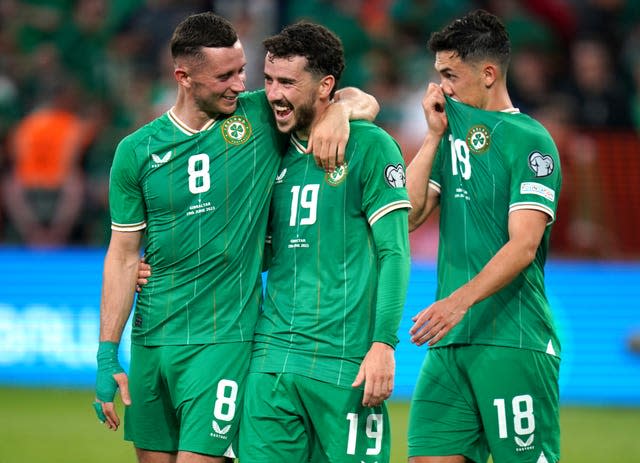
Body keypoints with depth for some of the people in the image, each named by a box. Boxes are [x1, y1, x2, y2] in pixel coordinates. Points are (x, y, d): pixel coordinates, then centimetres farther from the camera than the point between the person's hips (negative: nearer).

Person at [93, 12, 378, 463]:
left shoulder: (262, 117, -2)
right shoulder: (137, 151, 1)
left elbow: (364, 101, 5)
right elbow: (123, 256, 4)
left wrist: (340, 110, -19)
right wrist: (107, 357, 1)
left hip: (222, 338, -3)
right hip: (152, 338, 3)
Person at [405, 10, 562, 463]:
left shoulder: (529, 141, -6)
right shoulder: (453, 134, 17)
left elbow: (523, 246, -16)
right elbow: (406, 215, 9)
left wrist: (460, 301, -27)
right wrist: (433, 136, 5)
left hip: (513, 344, -7)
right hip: (451, 342, 7)